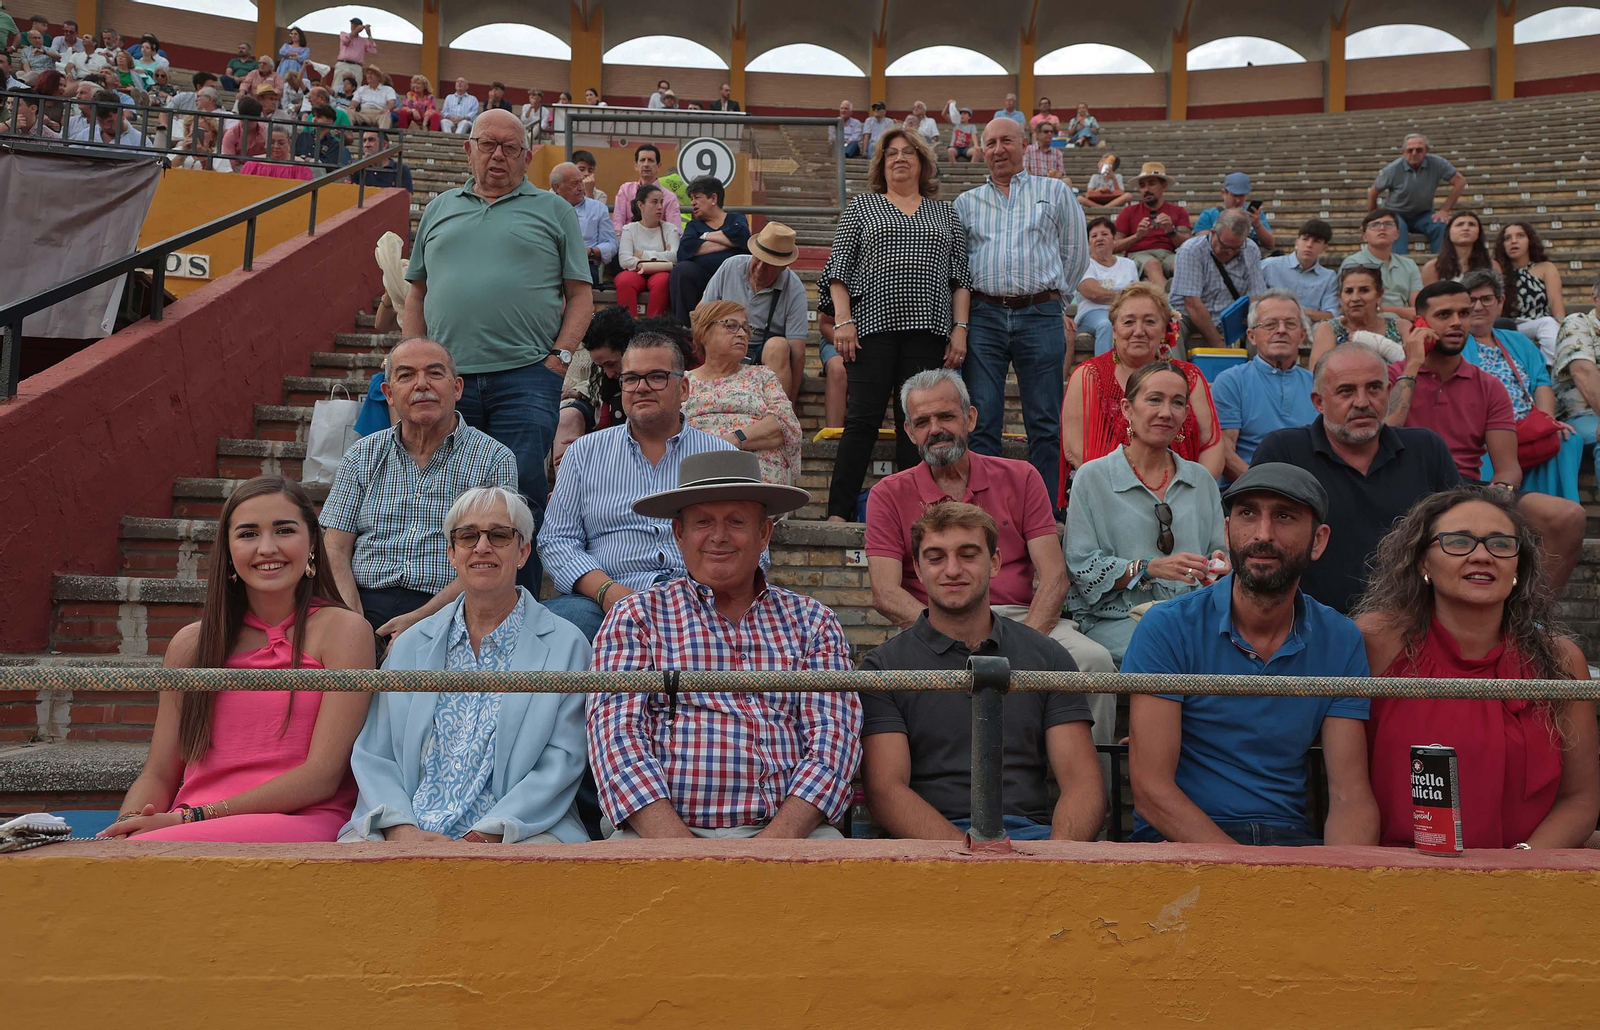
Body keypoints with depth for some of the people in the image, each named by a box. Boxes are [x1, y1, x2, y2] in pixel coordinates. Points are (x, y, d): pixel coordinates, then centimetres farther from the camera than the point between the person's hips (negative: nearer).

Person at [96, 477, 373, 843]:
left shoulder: (341, 630, 2)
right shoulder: (191, 643, 16)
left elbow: (322, 775, -6)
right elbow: (158, 776, 16)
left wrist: (191, 818, -12)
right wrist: (127, 828, -8)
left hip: (298, 823, -4)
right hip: (191, 830, 4)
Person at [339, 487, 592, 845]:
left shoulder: (565, 645, 6)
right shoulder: (410, 644, 16)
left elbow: (561, 765, -1)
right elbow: (373, 754, 11)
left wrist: (484, 836, -13)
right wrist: (401, 829, -8)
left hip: (514, 835, -2)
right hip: (407, 835, 2)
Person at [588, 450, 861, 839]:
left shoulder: (810, 620, 15)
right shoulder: (635, 617, 11)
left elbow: (833, 735, 5)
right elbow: (617, 731, -1)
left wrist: (777, 838, -13)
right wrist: (676, 843, -17)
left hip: (790, 830, 2)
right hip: (659, 828, -2)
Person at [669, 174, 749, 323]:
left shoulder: (736, 219, 21)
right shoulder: (693, 225, 25)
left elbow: (742, 236, -6)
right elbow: (684, 251, 1)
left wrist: (707, 236, 6)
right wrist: (726, 243, -1)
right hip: (701, 276, 2)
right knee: (682, 269, -29)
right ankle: (683, 326, -23)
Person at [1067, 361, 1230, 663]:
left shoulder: (1201, 479, 19)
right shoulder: (1092, 478, 3)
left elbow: (1218, 551, 20)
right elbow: (1082, 567, -4)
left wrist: (1219, 565, -5)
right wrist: (1150, 568, -17)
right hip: (1116, 619, -4)